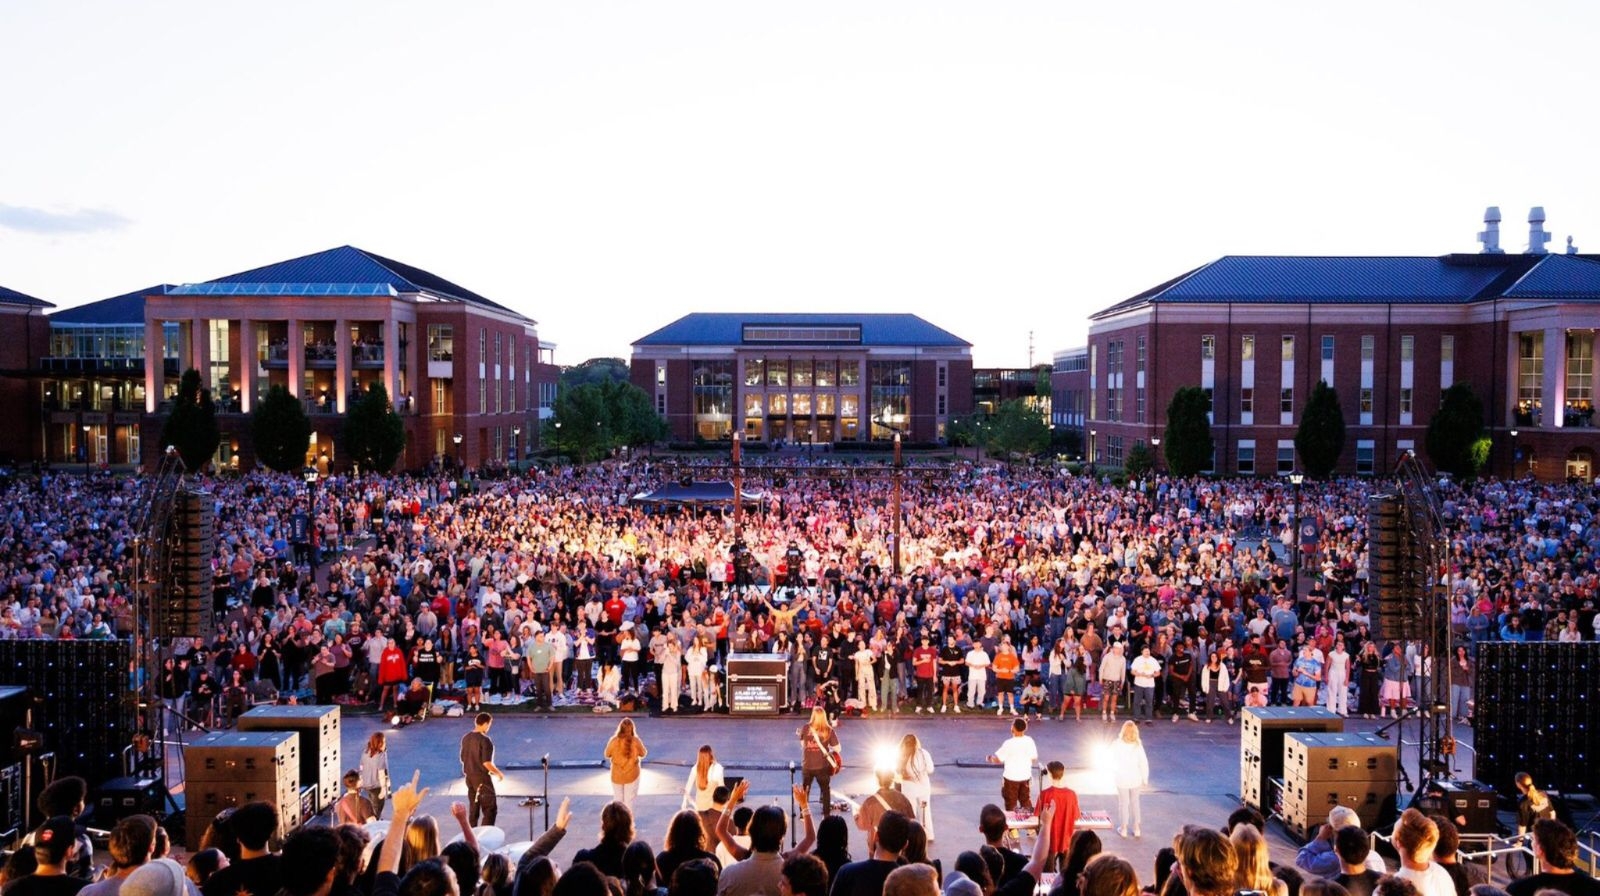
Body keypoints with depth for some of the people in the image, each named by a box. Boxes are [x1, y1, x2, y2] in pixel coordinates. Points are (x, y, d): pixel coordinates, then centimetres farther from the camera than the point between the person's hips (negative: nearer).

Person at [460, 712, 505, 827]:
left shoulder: (466, 738, 4)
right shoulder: (485, 740, -19)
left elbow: (463, 759, 12)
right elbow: (486, 763, -21)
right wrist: (499, 773, -7)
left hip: (469, 777, 8)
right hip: (482, 778, -8)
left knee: (473, 809, 16)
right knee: (490, 809, -1)